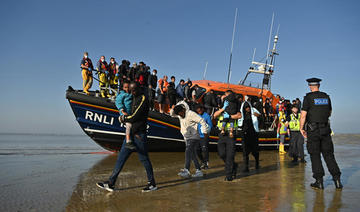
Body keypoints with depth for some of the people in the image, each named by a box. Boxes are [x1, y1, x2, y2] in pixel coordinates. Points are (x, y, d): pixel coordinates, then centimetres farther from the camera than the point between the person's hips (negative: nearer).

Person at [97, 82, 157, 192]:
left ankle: (152, 184, 12)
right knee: (121, 157, 7)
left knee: (144, 158, -1)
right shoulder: (133, 98, 17)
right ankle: (111, 183, 12)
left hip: (139, 134, -8)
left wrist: (123, 118, 0)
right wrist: (124, 116, 11)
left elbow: (134, 117, -15)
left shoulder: (143, 99, -10)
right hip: (131, 134, 8)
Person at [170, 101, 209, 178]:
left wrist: (205, 132, -13)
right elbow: (172, 114, 17)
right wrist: (173, 109, -5)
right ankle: (198, 171, 16)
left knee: (188, 152, -23)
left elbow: (202, 121, -17)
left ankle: (186, 171, -30)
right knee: (192, 155, 10)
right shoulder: (180, 115, 6)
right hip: (187, 138, 9)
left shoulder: (191, 114, -17)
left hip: (194, 137, -9)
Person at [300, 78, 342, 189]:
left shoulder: (308, 97, -7)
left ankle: (319, 181, 4)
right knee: (328, 154, 10)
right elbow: (329, 113, 19)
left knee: (315, 155, 3)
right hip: (325, 129, 4)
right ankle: (337, 179, 5)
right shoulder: (326, 96, 8)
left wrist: (301, 128, -2)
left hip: (313, 130, -4)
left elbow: (303, 115, -11)